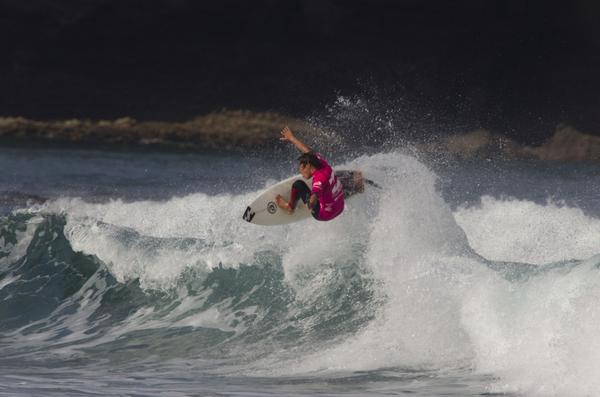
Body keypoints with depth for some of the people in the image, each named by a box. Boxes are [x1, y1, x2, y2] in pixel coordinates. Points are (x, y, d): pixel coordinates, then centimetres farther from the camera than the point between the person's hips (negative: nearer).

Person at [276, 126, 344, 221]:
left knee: (298, 184, -3)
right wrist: (291, 138, 21)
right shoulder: (323, 163, -7)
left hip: (324, 215, -8)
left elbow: (316, 192, -51)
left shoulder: (319, 179, -29)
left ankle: (290, 207, 15)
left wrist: (311, 203, -72)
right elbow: (308, 151, 8)